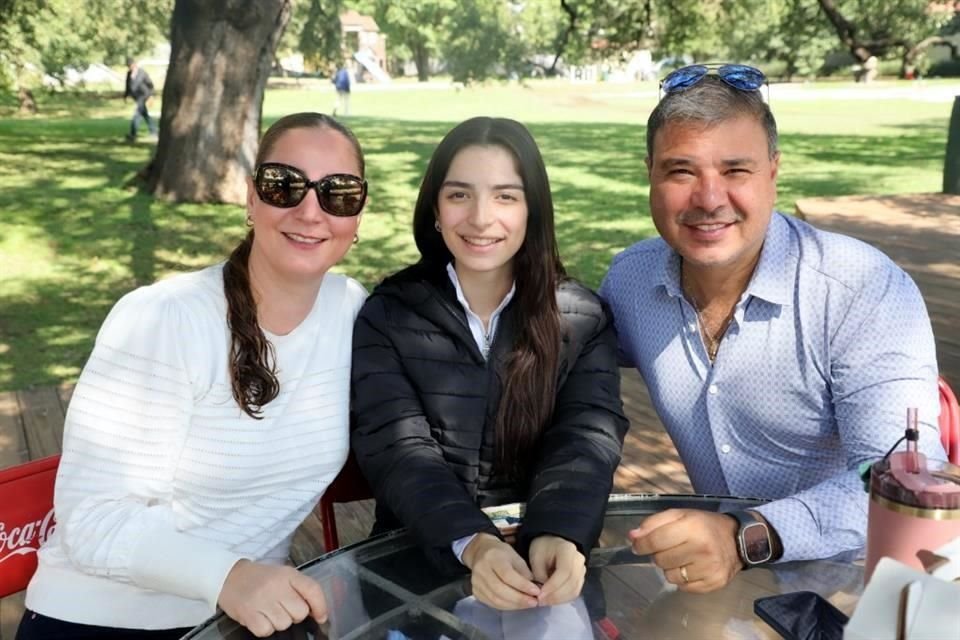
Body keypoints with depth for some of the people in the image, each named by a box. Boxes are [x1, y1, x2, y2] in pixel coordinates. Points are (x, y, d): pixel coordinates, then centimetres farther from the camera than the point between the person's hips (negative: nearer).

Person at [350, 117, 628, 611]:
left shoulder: (585, 319, 1)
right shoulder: (385, 317, -2)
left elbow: (586, 441, -10)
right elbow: (397, 450, -11)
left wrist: (559, 537, -29)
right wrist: (474, 544, -28)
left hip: (544, 559, 1)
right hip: (419, 559, -1)